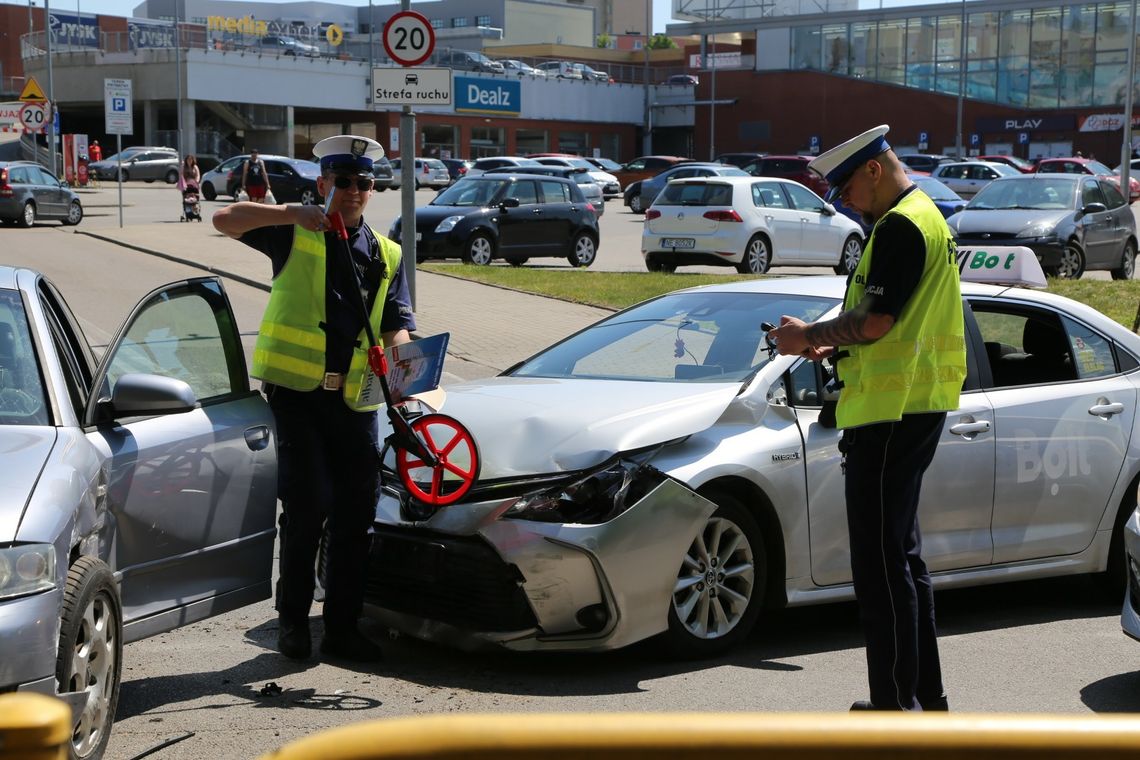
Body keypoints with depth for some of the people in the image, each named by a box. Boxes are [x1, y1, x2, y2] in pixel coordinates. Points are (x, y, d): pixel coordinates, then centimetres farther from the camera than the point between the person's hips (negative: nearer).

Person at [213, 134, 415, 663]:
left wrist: (399, 348, -14)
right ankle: (292, 618, 8)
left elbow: (398, 322, 9)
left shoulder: (387, 254, 16)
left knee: (357, 511, 4)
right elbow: (224, 220, -8)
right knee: (307, 504, -8)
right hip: (296, 386, -4)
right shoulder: (296, 234, 4)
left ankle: (342, 627, 14)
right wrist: (292, 213, -19)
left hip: (354, 397, 4)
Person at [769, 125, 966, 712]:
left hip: (890, 413, -11)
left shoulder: (899, 227, -15)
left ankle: (895, 705, -4)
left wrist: (811, 335, -6)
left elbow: (875, 320, -21)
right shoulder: (926, 217, 19)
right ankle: (925, 695, 26)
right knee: (902, 553, 18)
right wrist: (833, 344, 14)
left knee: (881, 562, -7)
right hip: (915, 406, 11)